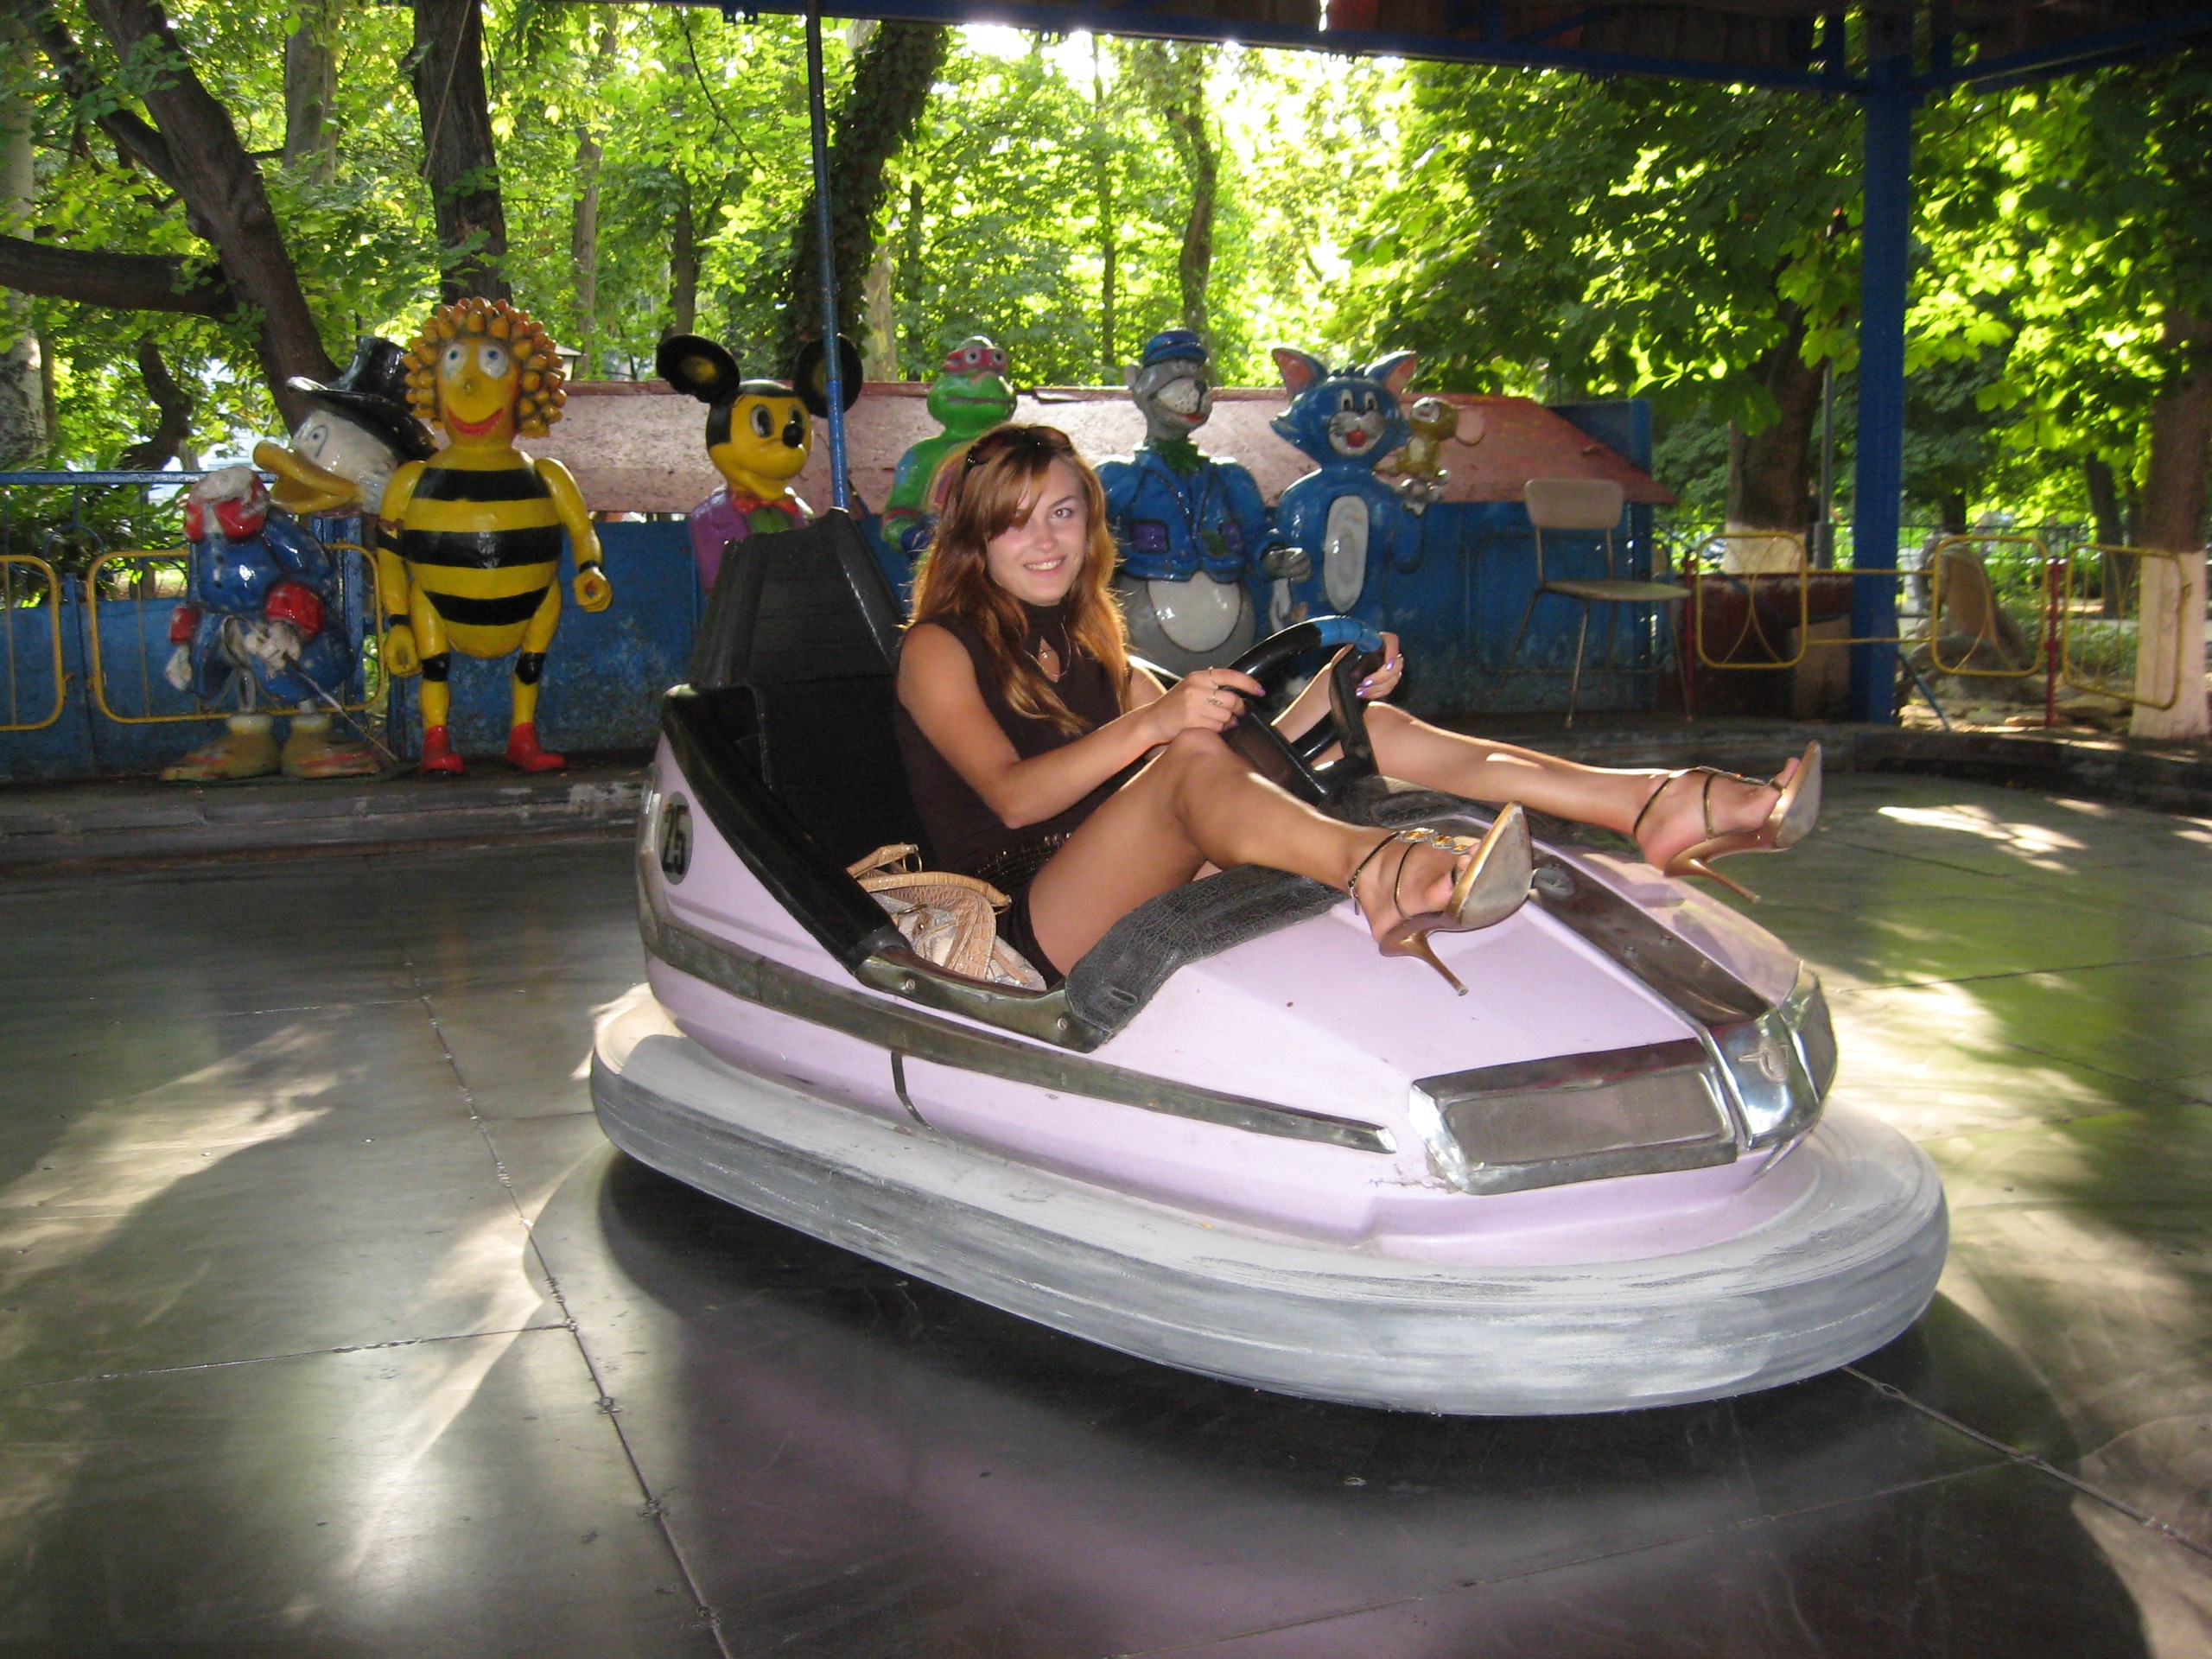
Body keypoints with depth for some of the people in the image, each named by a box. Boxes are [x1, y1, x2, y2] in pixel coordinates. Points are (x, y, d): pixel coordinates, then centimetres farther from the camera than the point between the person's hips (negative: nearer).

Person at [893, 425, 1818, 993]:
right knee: (1191, 760, -34)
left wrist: (1327, 693, -1)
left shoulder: (1086, 648, 24)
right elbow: (1010, 793, -16)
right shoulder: (938, 648, 5)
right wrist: (1148, 724, -30)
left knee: (1361, 731, -7)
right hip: (1026, 918, -6)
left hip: (1143, 900, 6)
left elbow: (1237, 773, 15)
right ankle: (1375, 875, -66)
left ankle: (1647, 807, -21)